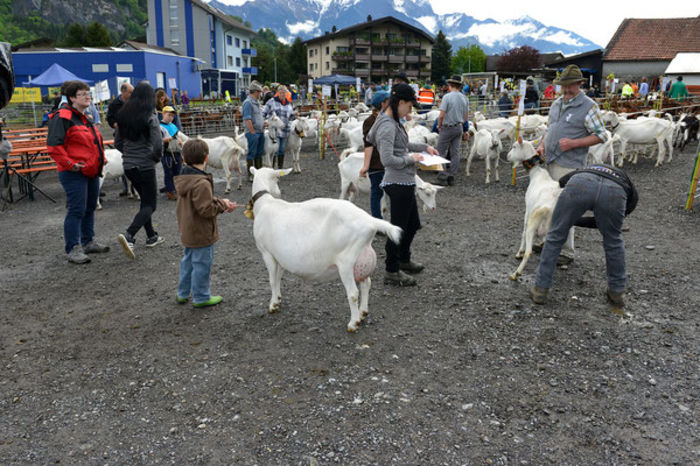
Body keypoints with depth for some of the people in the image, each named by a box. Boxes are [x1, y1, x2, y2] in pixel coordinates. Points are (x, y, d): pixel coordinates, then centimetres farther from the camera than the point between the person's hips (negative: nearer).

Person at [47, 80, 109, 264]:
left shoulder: (85, 117, 18)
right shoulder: (62, 117, -12)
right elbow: (53, 145, -19)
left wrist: (100, 158, 19)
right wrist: (69, 163, -22)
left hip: (91, 171, 9)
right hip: (74, 173, -9)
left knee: (90, 208, 16)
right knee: (76, 210, -8)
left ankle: (88, 242, 29)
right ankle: (73, 250, -1)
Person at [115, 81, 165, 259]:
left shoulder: (123, 116, 6)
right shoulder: (150, 118, -13)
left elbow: (117, 142, 11)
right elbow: (158, 144, -20)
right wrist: (157, 157, -1)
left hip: (128, 165, 7)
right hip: (145, 166, -7)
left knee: (145, 199, 21)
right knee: (150, 205, 1)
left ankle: (152, 236, 29)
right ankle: (129, 235, -18)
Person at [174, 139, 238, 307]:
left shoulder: (183, 179, 3)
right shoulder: (202, 183, -27)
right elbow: (206, 209, -26)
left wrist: (220, 202, 3)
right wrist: (222, 204, -12)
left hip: (187, 231, 10)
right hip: (202, 234, -9)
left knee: (188, 261, 23)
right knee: (202, 264, 5)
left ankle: (183, 293, 35)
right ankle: (201, 297, 17)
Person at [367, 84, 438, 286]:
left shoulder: (393, 122, 11)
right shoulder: (387, 126, -20)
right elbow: (388, 159, -28)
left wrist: (424, 147, 20)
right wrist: (410, 158, -15)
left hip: (404, 183, 10)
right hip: (399, 184, -10)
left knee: (413, 224, 22)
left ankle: (403, 260, 41)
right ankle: (392, 271, 16)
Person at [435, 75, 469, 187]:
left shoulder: (447, 97, -13)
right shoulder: (464, 98, 7)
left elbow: (441, 115, -17)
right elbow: (466, 116, 12)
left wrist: (439, 126, -1)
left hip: (447, 128, -6)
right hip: (459, 128, 6)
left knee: (441, 152, 0)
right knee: (455, 153, 9)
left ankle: (442, 177, -3)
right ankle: (451, 177, 13)